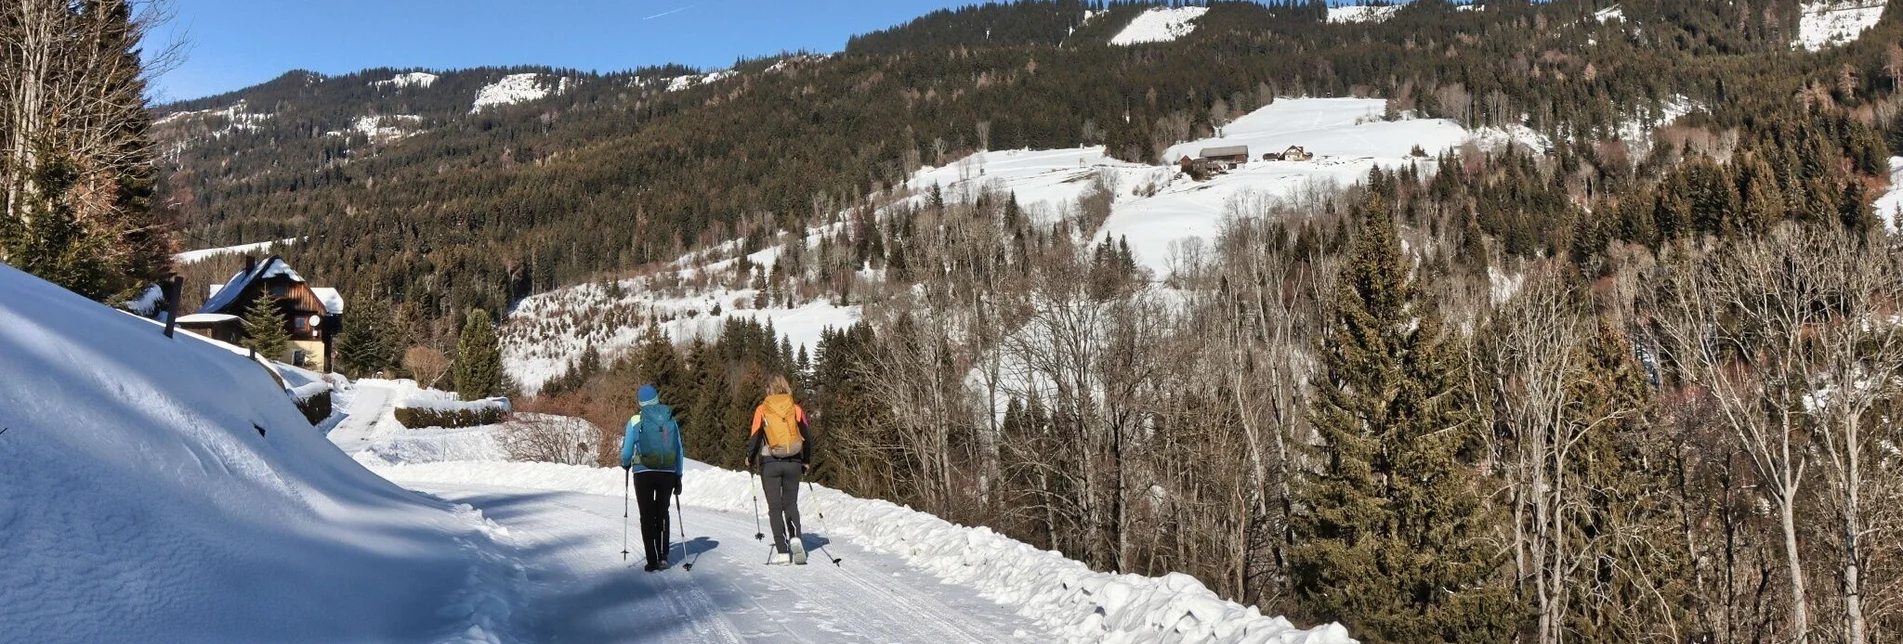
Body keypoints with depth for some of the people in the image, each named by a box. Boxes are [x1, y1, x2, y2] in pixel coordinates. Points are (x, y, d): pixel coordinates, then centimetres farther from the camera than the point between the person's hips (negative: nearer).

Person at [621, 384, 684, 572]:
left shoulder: (635, 421, -6)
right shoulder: (671, 420, 2)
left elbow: (627, 452, -3)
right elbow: (679, 452, 6)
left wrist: (625, 464, 20)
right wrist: (678, 477, 15)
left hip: (644, 473, -3)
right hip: (668, 474, 3)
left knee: (647, 516, 6)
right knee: (662, 512, 19)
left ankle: (652, 560, 2)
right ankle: (663, 556, 15)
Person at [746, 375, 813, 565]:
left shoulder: (762, 409, -1)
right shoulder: (796, 409, 3)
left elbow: (755, 437, -3)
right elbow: (807, 436, 4)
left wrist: (750, 459, 13)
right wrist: (807, 462, 16)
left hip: (770, 463, -2)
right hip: (793, 463, 2)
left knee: (775, 507, 4)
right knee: (791, 503, 14)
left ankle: (782, 551, -3)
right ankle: (795, 538, -10)